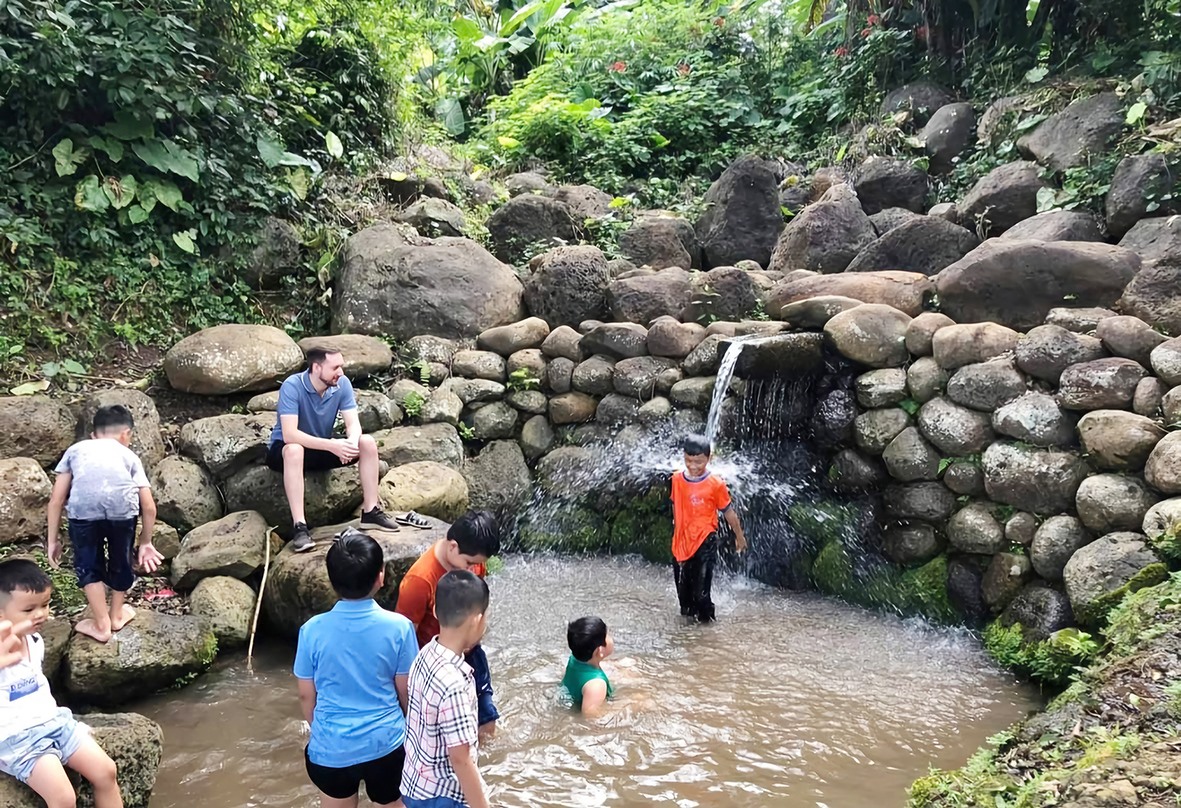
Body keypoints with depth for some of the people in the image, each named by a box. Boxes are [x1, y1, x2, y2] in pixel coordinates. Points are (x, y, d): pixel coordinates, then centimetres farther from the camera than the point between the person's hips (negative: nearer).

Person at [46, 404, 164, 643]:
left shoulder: (76, 449, 31)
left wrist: (53, 540, 30)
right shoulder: (129, 455, 30)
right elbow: (148, 507, 24)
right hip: (122, 507, 1)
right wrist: (146, 542, 37)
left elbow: (56, 500, 23)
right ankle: (116, 615, 46)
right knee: (121, 560, 27)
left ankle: (101, 625, 30)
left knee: (88, 564, 24)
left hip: (83, 507, -1)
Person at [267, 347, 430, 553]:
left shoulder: (342, 383, -13)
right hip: (283, 450, -5)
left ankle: (370, 512, -8)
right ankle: (299, 526, -40)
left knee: (368, 442, -14)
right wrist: (332, 445, -43)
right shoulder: (292, 386, -27)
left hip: (322, 449, 5)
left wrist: (352, 441, -38)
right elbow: (289, 434, -34)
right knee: (294, 450, -40)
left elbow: (353, 424, -14)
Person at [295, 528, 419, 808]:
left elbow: (306, 696, -2)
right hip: (385, 744, -1)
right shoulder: (399, 628, -17)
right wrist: (409, 726, 15)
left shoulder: (312, 630, -14)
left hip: (330, 748, 1)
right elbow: (406, 692, -5)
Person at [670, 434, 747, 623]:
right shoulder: (677, 479, -4)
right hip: (682, 540, 5)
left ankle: (704, 616, 20)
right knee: (682, 581, 18)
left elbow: (728, 511, -4)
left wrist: (739, 536, 5)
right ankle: (687, 611, 40)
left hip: (704, 541, -5)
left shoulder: (715, 484, -16)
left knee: (701, 583, -1)